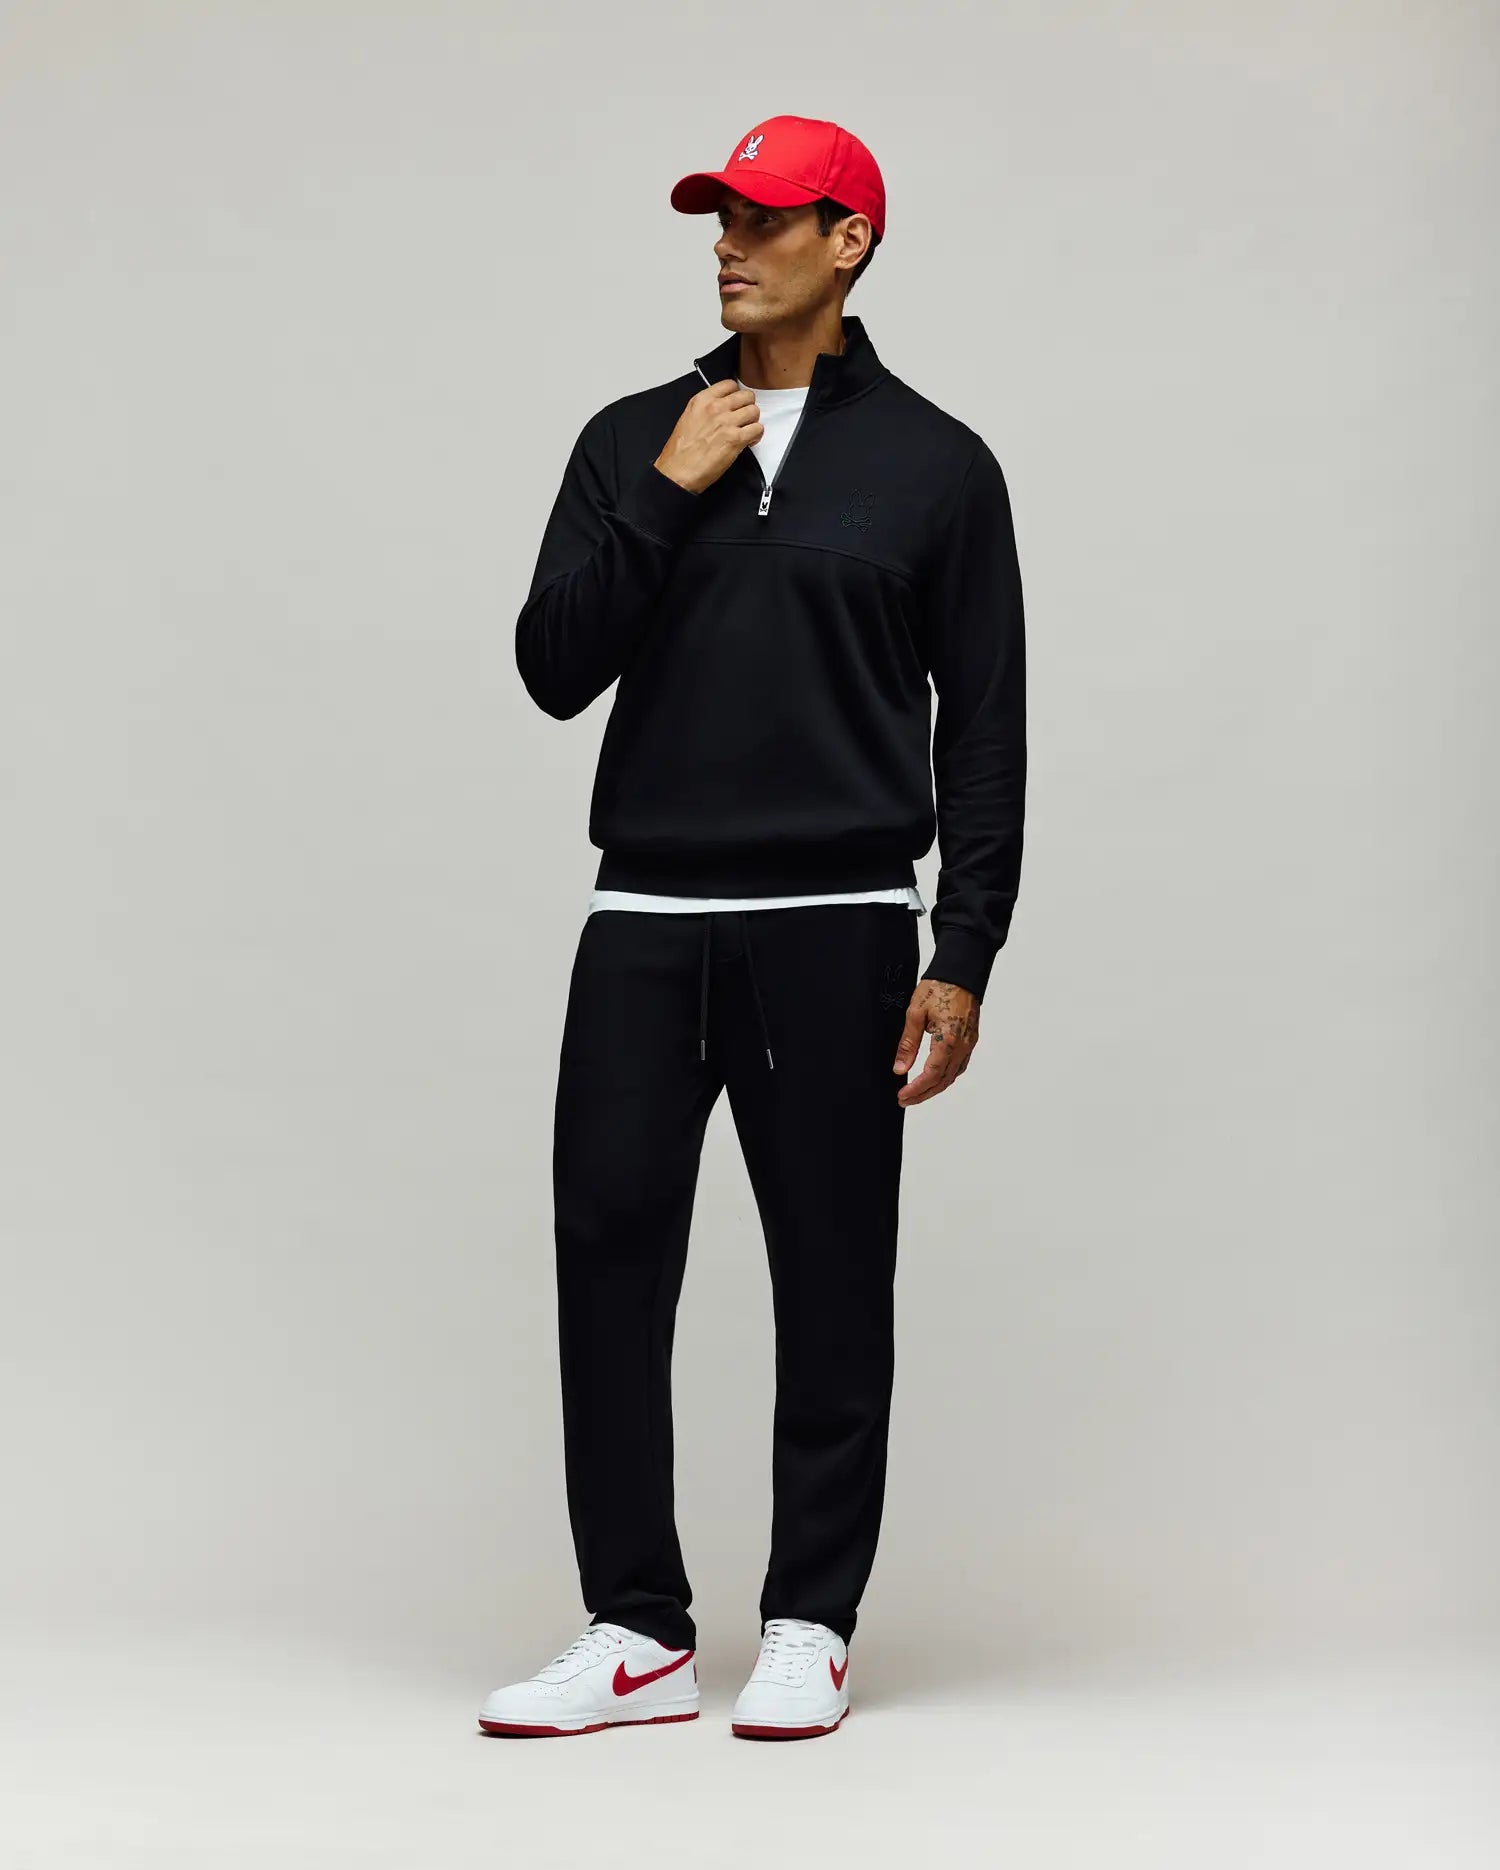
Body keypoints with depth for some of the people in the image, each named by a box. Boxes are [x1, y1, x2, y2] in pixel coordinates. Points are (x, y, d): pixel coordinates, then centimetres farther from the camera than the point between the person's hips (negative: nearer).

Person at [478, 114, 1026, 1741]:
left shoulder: (934, 465, 4)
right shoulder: (632, 442, 11)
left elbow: (983, 730, 3)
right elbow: (554, 669, 3)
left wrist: (963, 959, -4)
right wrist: (666, 495, -7)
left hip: (835, 931, -2)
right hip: (646, 924, 2)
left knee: (833, 1280, 2)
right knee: (609, 1256, -1)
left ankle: (809, 1630, 14)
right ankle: (637, 1634, 8)